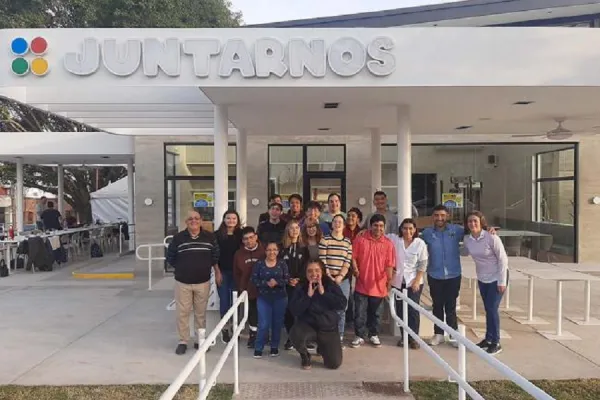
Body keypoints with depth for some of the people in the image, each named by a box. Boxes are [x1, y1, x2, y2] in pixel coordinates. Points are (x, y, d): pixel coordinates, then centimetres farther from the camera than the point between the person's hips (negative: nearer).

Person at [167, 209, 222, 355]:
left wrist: (217, 272, 9)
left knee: (201, 313, 11)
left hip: (203, 282, 1)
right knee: (182, 312, 5)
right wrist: (182, 268, 7)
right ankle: (183, 341, 19)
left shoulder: (210, 237, -3)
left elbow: (215, 256, 7)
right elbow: (170, 257, 6)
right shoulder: (178, 238, -5)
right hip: (182, 282, 0)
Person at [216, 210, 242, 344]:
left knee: (235, 300, 6)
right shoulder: (218, 234, -1)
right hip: (222, 272, -1)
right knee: (224, 299, 2)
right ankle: (225, 328, 13)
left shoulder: (241, 234, 2)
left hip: (236, 272, 1)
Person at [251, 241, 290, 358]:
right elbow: (254, 280, -6)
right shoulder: (259, 264, -2)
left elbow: (287, 279, -4)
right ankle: (258, 348, 12)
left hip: (280, 298, 1)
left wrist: (276, 282, -21)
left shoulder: (282, 264, 1)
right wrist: (266, 283, -19)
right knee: (264, 324, -5)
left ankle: (275, 347, 25)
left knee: (277, 323, 9)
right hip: (263, 298, -1)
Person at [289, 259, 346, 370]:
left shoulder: (331, 285, -2)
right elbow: (294, 310, -12)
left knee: (334, 364, -10)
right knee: (296, 334, -36)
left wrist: (323, 293, -19)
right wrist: (308, 296, -20)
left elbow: (342, 304, -14)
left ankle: (322, 348, 27)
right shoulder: (301, 287, -3)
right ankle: (305, 355, 0)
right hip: (307, 326, -1)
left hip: (328, 329, 1)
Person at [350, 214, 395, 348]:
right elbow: (353, 257, 0)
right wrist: (356, 271, -12)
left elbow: (389, 265, -3)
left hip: (379, 285, 1)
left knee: (375, 313, 15)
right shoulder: (360, 240, -4)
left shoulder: (388, 244, -3)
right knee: (360, 313, 6)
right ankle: (359, 336, 21)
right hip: (362, 284, -1)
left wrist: (389, 284, -6)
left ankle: (374, 335, 32)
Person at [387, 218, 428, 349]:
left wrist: (417, 281, -10)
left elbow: (423, 265, -4)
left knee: (413, 310, -2)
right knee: (400, 310, 8)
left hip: (414, 282, -2)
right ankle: (403, 336, 22)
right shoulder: (394, 239, -2)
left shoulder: (420, 243, -5)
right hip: (397, 281, 2)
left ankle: (413, 337, 11)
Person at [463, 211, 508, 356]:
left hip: (496, 277, -5)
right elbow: (466, 252, 14)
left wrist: (502, 281, -17)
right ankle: (488, 338, 27)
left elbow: (503, 259, -17)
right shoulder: (467, 239, -6)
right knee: (488, 309, 14)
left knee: (492, 308, -6)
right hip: (482, 278, 6)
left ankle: (496, 343, 7)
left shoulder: (491, 238, -23)